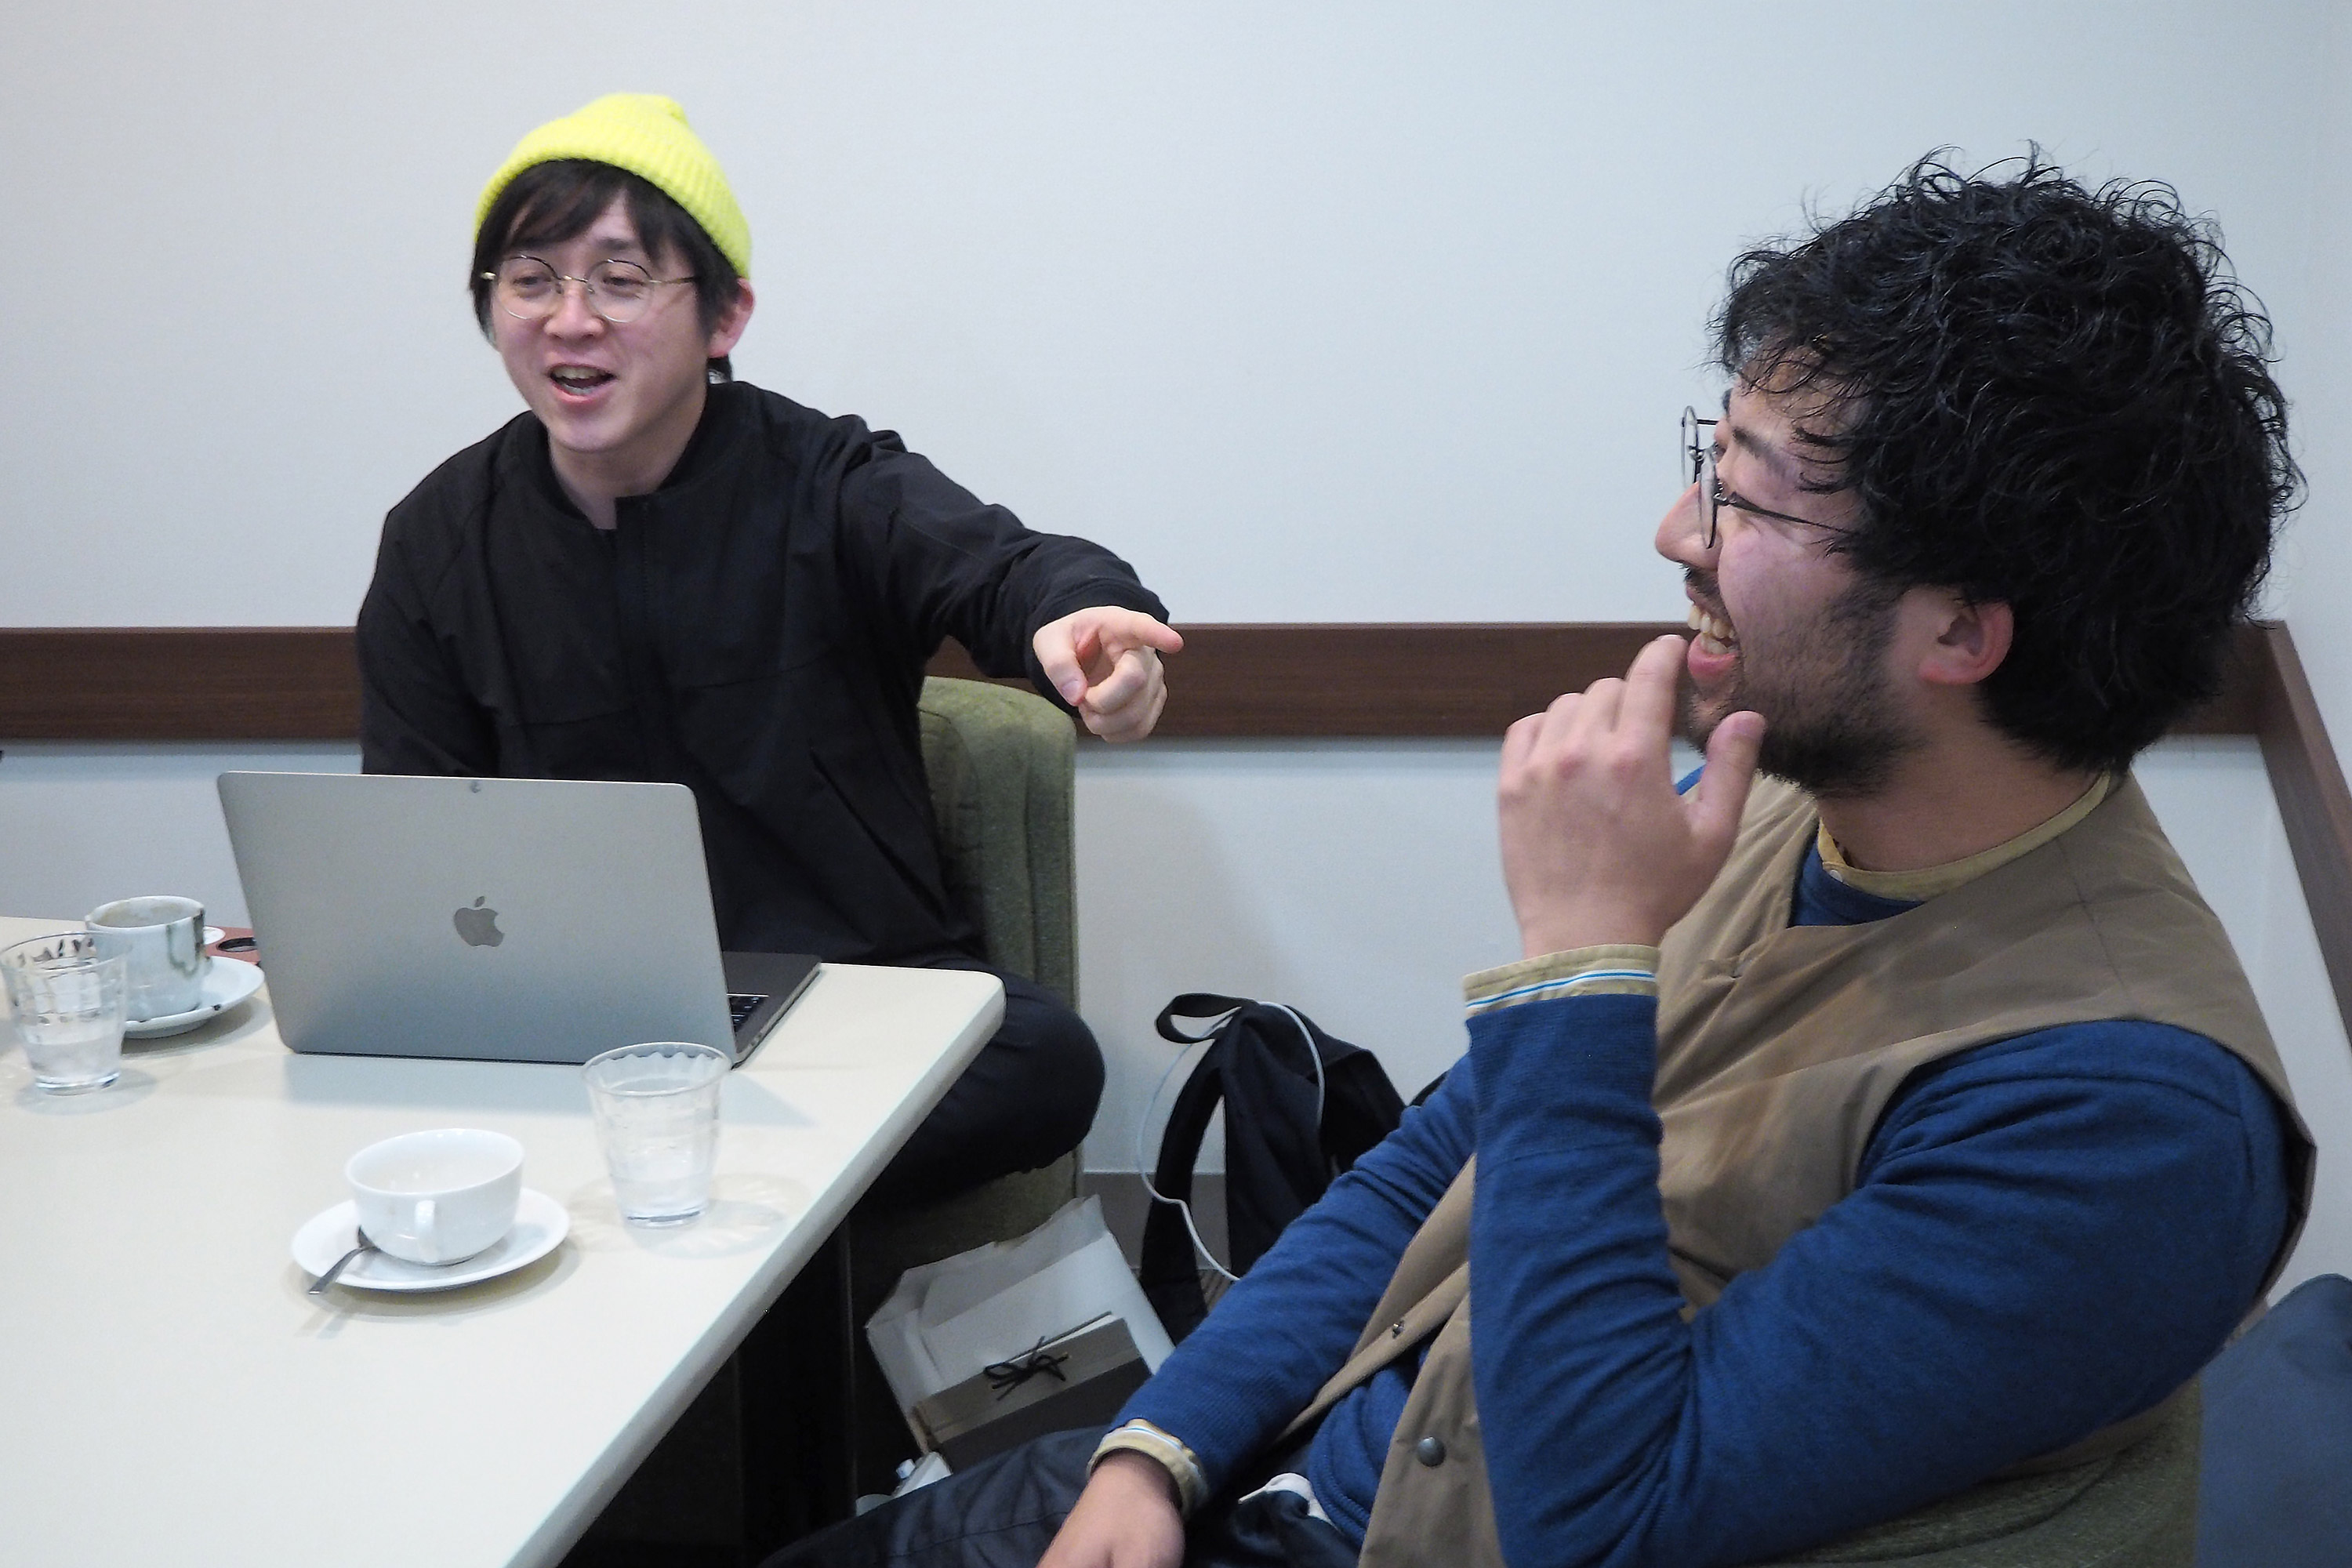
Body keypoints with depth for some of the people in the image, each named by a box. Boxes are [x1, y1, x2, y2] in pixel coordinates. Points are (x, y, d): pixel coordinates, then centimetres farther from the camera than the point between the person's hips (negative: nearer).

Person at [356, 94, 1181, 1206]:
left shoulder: (827, 483, -5)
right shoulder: (440, 540, 5)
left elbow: (992, 565, -26)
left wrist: (1080, 617, -51)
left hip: (858, 979, -1)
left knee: (1045, 1063, -31)